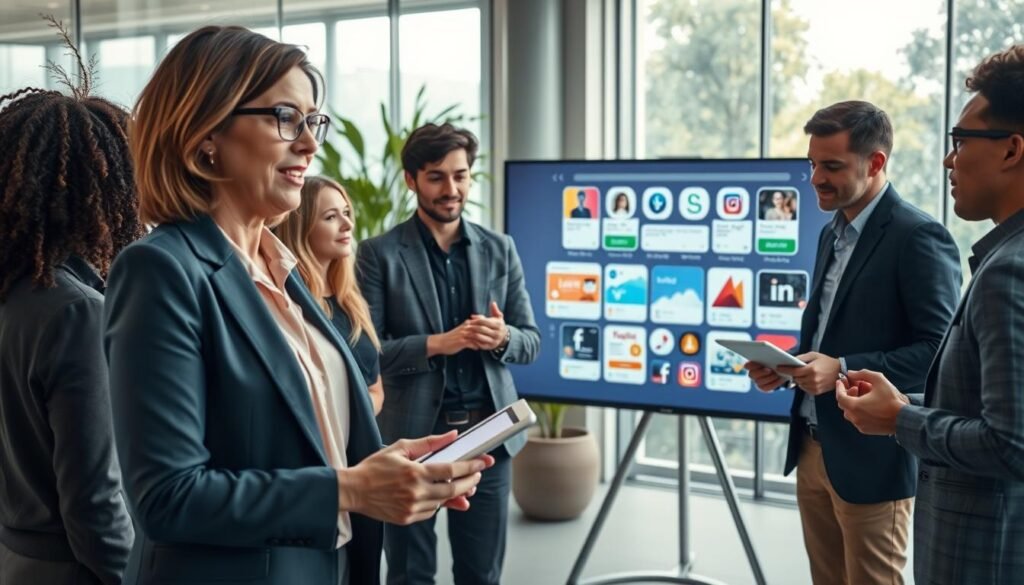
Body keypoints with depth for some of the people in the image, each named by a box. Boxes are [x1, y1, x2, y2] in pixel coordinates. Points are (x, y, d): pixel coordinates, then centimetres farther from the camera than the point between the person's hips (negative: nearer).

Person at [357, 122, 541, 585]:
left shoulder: (500, 250, 7)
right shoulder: (379, 254, -4)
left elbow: (531, 341, 9)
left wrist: (502, 337, -14)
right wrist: (435, 344, -21)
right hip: (412, 437, -3)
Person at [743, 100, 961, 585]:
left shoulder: (919, 237, -14)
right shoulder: (832, 233, 13)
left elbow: (940, 349, -18)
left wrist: (843, 370, -25)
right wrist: (785, 365, 2)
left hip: (871, 456, -8)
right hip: (812, 448, 8)